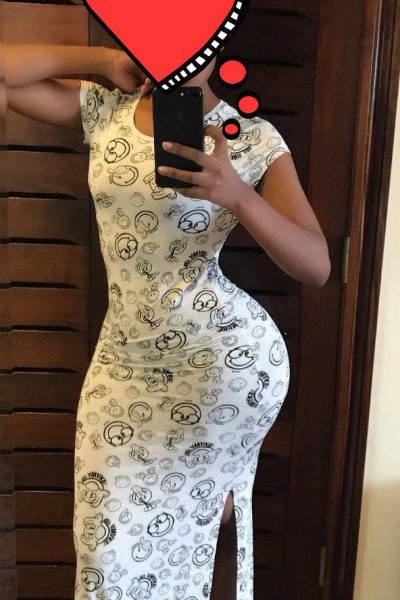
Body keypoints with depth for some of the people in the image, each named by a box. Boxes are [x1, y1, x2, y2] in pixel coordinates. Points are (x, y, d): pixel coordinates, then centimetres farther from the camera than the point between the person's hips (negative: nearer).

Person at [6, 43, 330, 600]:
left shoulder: (252, 138, -9)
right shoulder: (103, 110, 3)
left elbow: (317, 267, -14)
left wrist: (237, 196, -29)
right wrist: (104, 61, -4)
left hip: (227, 358, -4)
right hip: (126, 356, 5)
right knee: (108, 539, 14)